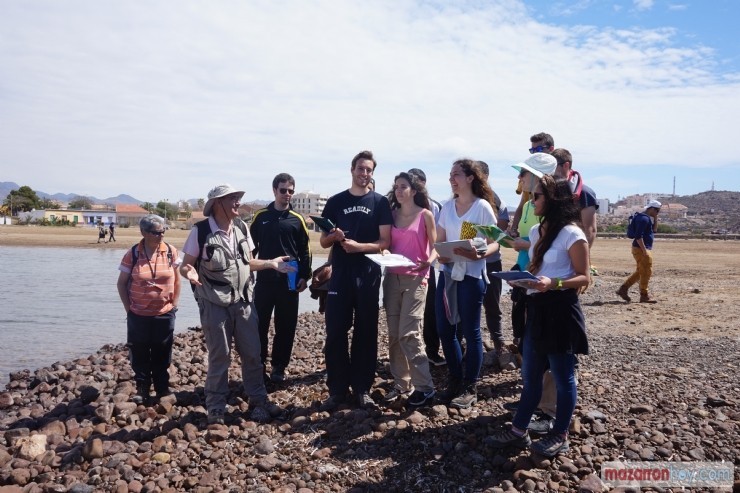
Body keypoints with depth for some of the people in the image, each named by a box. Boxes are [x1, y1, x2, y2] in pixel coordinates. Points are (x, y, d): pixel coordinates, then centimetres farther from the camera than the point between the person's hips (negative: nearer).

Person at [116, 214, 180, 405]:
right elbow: (121, 283, 1)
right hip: (138, 315, -1)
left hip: (164, 314, 1)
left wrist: (174, 303, 2)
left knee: (162, 354, 11)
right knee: (139, 354, 9)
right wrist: (128, 308, -2)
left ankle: (163, 388, 26)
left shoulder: (170, 251, -5)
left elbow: (177, 280, 5)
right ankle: (142, 389, 25)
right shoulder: (132, 254, -8)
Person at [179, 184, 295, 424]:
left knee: (252, 355, 10)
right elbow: (186, 265, -7)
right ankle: (216, 409, 21)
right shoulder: (201, 231, -12)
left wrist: (271, 263, 2)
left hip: (244, 303, 5)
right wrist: (189, 272, -29)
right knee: (219, 358, 4)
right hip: (215, 306, -5)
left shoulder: (242, 228, 4)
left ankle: (258, 402, 25)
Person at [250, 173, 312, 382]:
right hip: (264, 279, 0)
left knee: (286, 326, 5)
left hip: (289, 280, 0)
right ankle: (258, 364, 17)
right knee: (260, 324, 4)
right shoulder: (261, 216, 4)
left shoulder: (297, 219, 3)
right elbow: (251, 246, 8)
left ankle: (279, 366, 17)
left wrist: (304, 276, -1)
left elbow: (305, 251, 5)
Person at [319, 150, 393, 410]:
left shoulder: (380, 202, 4)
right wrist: (335, 236, -14)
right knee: (335, 333, -1)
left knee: (366, 332, 5)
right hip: (340, 274, 1)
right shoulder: (335, 202, 8)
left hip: (368, 274, -1)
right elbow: (323, 242, 8)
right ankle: (337, 389, 10)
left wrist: (359, 246, -18)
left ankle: (362, 388, 16)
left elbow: (385, 242, -2)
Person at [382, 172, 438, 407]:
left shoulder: (425, 215, -1)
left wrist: (428, 262, -20)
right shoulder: (392, 215, 10)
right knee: (393, 334, 6)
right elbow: (387, 245, 13)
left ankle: (424, 387, -2)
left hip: (415, 278, -5)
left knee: (409, 333, -11)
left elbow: (435, 246, -1)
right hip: (392, 277, 5)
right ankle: (401, 383, 17)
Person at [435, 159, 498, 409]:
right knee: (444, 330, 9)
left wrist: (479, 254, -26)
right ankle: (455, 381, 26)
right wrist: (439, 254, -9)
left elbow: (494, 243, -6)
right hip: (447, 272, 6)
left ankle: (470, 388, 16)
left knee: (470, 331, 3)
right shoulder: (447, 206, 9)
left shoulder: (483, 207, -6)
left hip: (471, 274, -5)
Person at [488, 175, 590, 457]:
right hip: (537, 309, 8)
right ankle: (518, 431, 22)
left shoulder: (571, 234, -13)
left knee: (562, 377, 6)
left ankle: (560, 436, 20)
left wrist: (553, 283, -26)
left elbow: (584, 277, -12)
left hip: (560, 310, -8)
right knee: (530, 375, 13)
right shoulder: (536, 231, 12)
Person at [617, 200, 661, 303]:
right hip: (641, 249, -11)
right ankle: (644, 296, 5)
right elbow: (638, 236, -23)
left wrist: (655, 218, 10)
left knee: (640, 272, 16)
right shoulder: (644, 218, -16)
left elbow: (654, 230, 21)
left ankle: (623, 289, 16)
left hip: (642, 249, 11)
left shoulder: (648, 218, 16)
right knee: (646, 272, -3)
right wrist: (644, 250, -24)